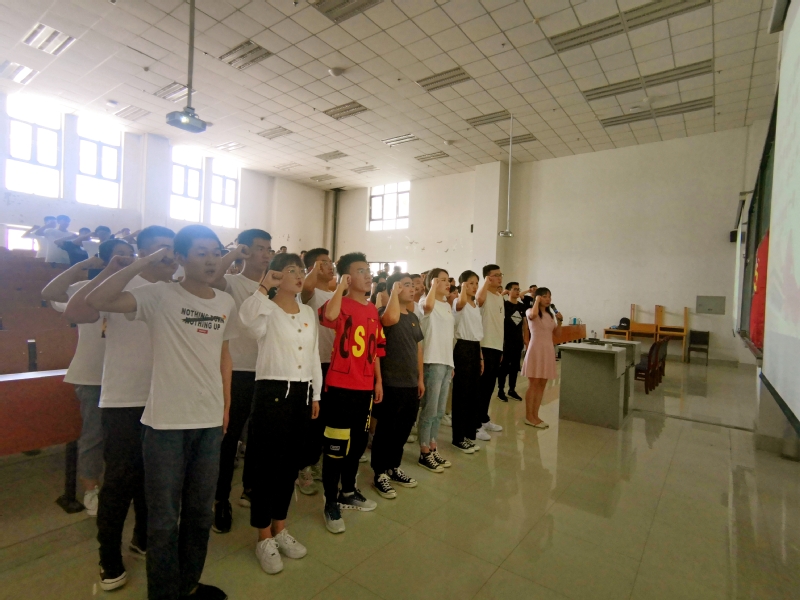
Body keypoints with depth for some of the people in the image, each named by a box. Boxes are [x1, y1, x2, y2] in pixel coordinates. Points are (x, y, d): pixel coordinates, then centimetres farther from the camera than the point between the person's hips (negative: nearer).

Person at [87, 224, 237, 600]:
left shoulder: (226, 303, 4)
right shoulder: (159, 296, -10)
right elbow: (97, 301, -23)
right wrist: (147, 261, -20)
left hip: (211, 422, 5)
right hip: (166, 423, -4)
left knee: (200, 513, 19)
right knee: (164, 518, 10)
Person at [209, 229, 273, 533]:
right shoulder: (232, 283, -5)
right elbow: (212, 277, -28)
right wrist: (234, 254, -23)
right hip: (238, 371, -5)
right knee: (229, 436, 6)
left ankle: (250, 487, 37)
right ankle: (221, 500, 22)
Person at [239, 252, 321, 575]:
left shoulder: (309, 312, 11)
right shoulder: (267, 311, -8)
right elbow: (246, 316, -35)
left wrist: (316, 395, 14)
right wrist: (265, 287, -25)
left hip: (302, 392, 6)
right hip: (272, 391, -6)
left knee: (291, 463, 15)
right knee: (267, 464, 4)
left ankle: (280, 528, 34)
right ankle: (264, 537, 23)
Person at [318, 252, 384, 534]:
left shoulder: (373, 310, 10)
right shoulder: (342, 305, -11)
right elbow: (328, 316, -37)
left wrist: (378, 381, 14)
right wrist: (342, 285, -24)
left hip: (365, 387, 7)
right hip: (341, 387, -7)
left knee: (358, 443, 19)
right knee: (336, 446, 5)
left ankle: (348, 492, 38)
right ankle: (330, 502, 21)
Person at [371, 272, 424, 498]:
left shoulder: (413, 317, 13)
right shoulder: (384, 311, -11)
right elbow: (392, 318, -37)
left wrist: (420, 378, 14)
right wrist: (395, 291, -22)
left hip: (411, 384, 8)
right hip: (391, 384, -7)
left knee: (403, 430, 17)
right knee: (386, 430, 4)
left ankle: (394, 467, 34)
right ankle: (379, 474, 20)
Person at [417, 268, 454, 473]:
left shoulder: (447, 306, 17)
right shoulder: (426, 301, -9)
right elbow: (428, 306, -37)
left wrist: (451, 363, 19)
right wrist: (434, 285, -21)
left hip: (446, 362, 9)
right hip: (432, 362, -8)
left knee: (439, 411, 15)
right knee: (429, 410, 0)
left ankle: (433, 449, 27)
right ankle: (424, 454, 12)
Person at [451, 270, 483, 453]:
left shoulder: (476, 306, 15)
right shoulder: (458, 303, -10)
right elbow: (462, 301, -39)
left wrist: (481, 357, 15)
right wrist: (463, 287, -21)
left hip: (475, 349, 9)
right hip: (463, 348, -8)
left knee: (473, 393, 13)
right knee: (461, 393, -1)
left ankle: (469, 434, 25)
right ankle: (459, 438, 10)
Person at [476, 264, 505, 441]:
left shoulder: (500, 297, 16)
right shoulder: (484, 296, -11)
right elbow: (479, 299, -39)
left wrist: (502, 348, 20)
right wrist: (487, 282, -24)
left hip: (497, 347, 9)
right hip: (486, 346, -9)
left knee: (490, 386, 17)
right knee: (482, 386, -2)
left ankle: (484, 419, 29)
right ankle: (477, 424, 7)